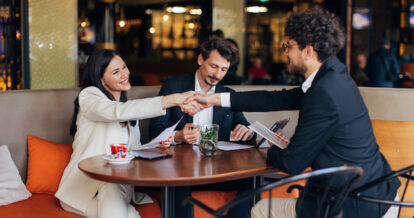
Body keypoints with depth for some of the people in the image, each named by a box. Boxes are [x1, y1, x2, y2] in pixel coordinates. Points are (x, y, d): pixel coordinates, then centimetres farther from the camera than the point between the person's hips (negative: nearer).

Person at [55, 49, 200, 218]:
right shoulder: (89, 96, -4)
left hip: (118, 184, 5)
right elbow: (117, 112, -25)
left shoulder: (130, 107, 17)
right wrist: (174, 99, -33)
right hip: (84, 183, -5)